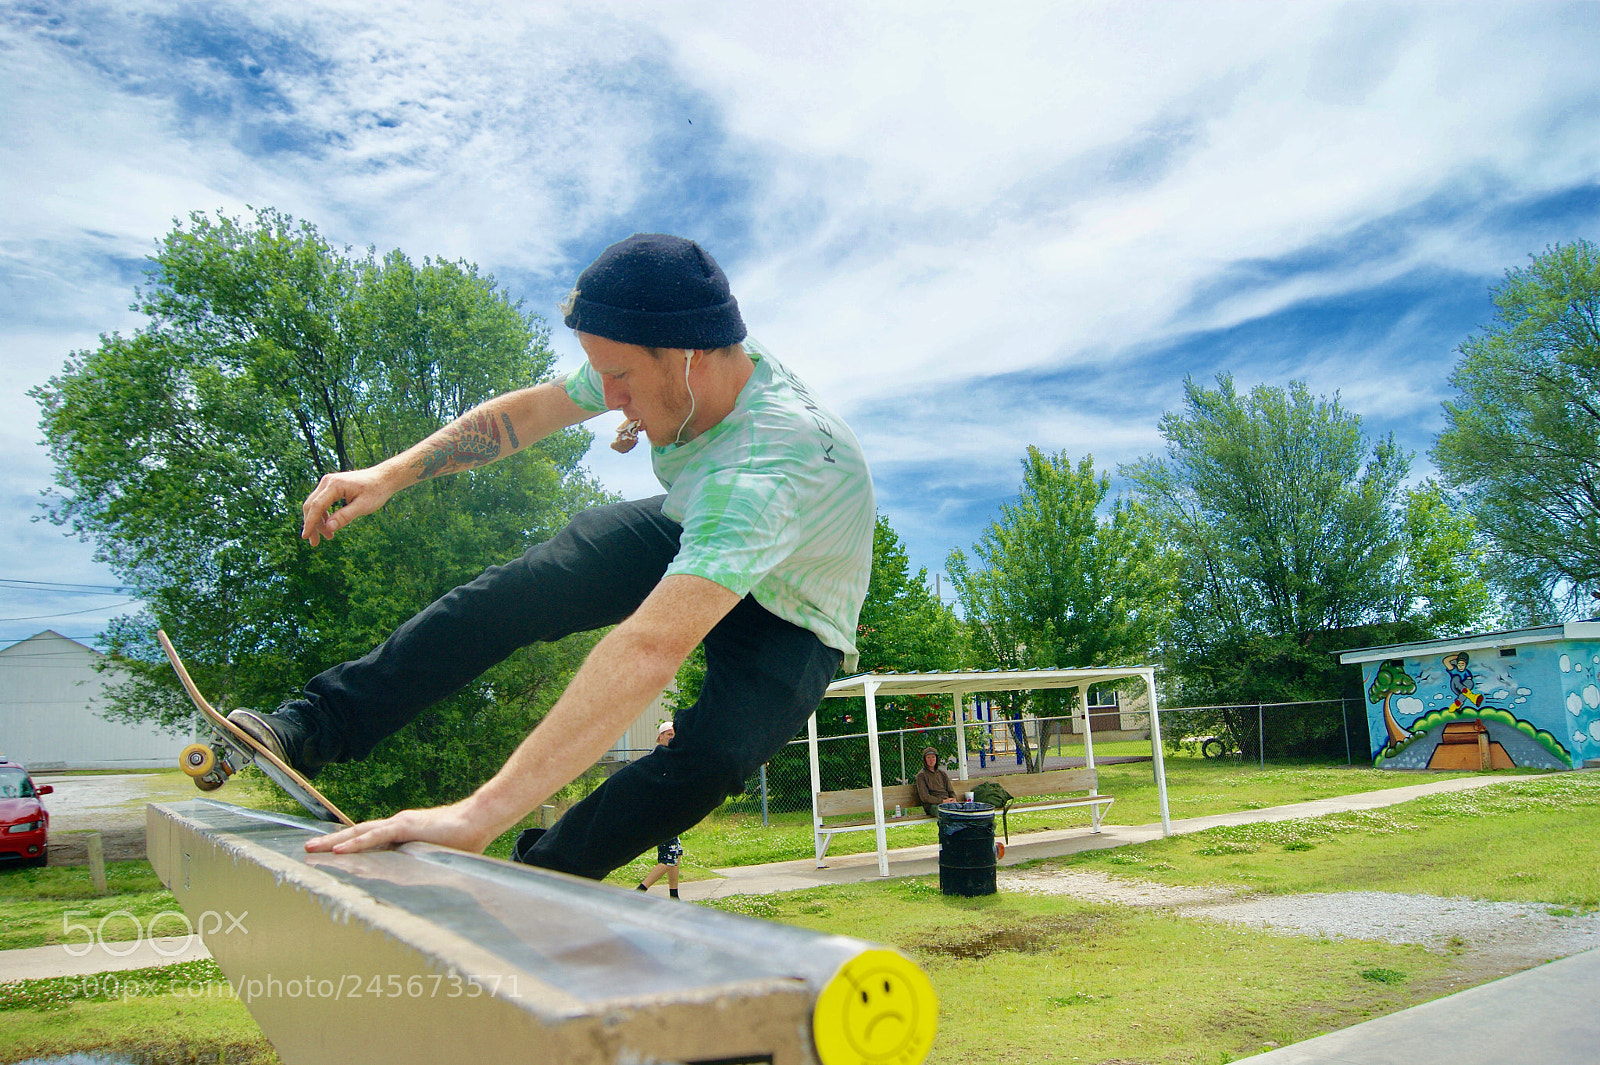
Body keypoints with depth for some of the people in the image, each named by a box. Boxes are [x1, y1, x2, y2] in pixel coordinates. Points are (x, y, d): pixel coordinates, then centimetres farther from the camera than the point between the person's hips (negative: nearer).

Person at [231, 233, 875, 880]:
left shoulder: (773, 465, -44)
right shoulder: (693, 366, -21)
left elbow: (653, 648, -55)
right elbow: (532, 409, -5)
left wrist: (477, 815, -58)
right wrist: (390, 474, -13)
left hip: (791, 626, -5)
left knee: (709, 758, -34)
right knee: (523, 587, -17)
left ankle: (541, 878, -13)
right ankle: (316, 725, -4)